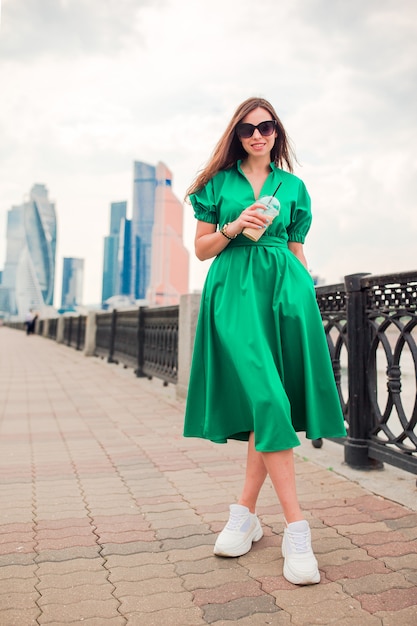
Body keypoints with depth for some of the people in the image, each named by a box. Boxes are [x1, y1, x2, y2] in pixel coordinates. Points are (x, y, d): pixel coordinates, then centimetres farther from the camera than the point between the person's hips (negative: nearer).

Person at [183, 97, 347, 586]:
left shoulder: (292, 187, 17)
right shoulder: (219, 182, 13)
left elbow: (297, 250, 17)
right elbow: (202, 248, 11)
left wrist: (310, 296, 9)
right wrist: (234, 227, -6)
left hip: (284, 289, 2)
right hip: (235, 292, -2)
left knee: (270, 402, -1)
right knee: (266, 399, -14)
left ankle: (245, 513, 14)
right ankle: (295, 529, -9)